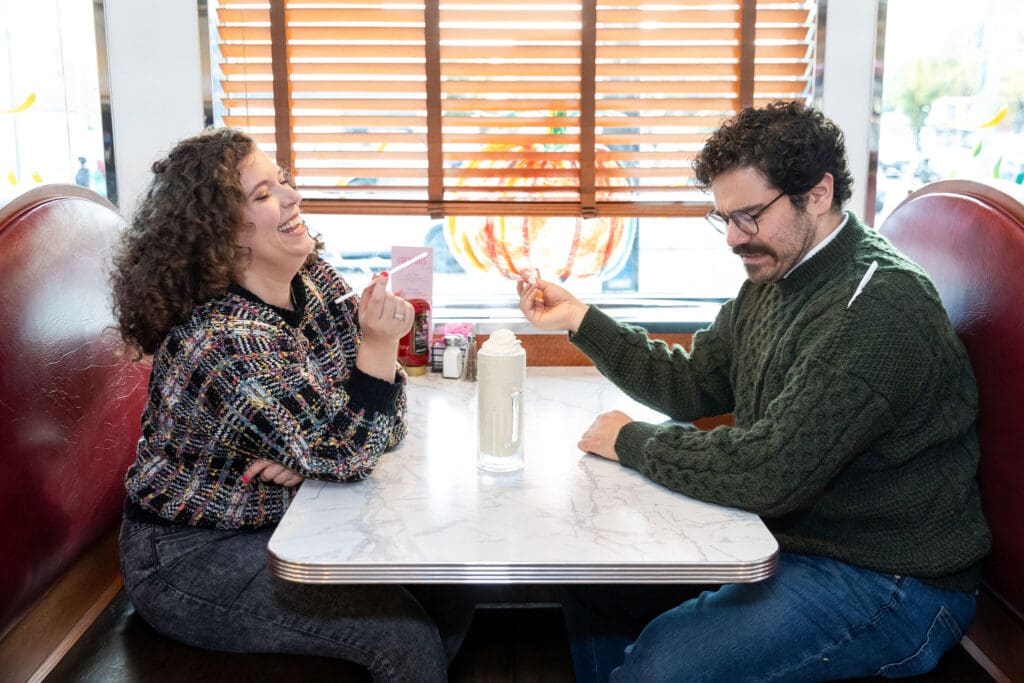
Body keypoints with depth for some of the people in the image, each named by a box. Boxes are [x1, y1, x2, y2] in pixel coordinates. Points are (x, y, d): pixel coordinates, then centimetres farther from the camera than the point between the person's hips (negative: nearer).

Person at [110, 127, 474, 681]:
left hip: (285, 520, 7)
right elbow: (347, 455, -26)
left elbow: (379, 423, -2)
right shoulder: (223, 340, -27)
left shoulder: (315, 282, -4)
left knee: (451, 599, -5)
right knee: (405, 633, -18)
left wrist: (309, 452, -21)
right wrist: (379, 343, -35)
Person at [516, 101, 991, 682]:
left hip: (884, 580, -9)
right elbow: (693, 385, 10)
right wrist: (580, 319, 3)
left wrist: (633, 441, -16)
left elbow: (770, 470, -30)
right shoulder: (776, 275, 5)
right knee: (593, 583, 10)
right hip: (783, 533, 9)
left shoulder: (879, 308, -26)